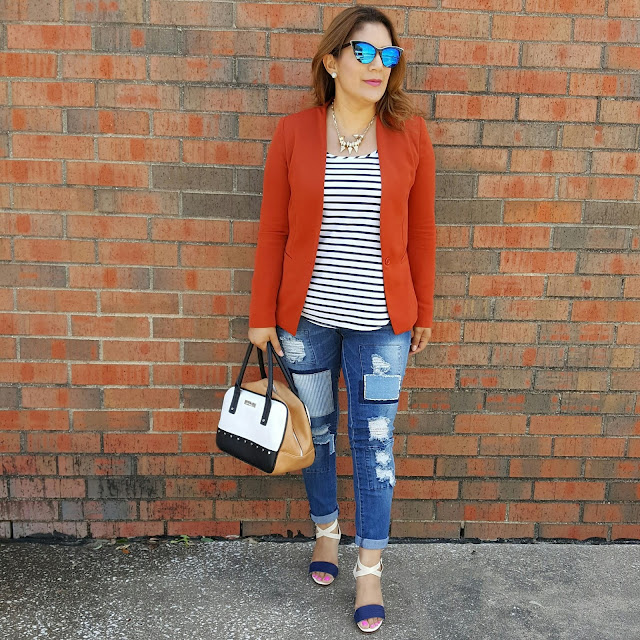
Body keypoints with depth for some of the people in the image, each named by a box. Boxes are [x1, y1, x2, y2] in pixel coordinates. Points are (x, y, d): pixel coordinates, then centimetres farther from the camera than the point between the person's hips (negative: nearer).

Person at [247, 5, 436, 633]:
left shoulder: (409, 132, -1)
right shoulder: (293, 133, -2)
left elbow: (421, 229, 3)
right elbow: (273, 230, 0)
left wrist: (423, 311, 6)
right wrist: (262, 314, 1)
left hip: (380, 320, 0)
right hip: (306, 316, 1)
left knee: (373, 442, 7)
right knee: (316, 429, 16)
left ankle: (369, 566, 26)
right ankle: (326, 528, 42)